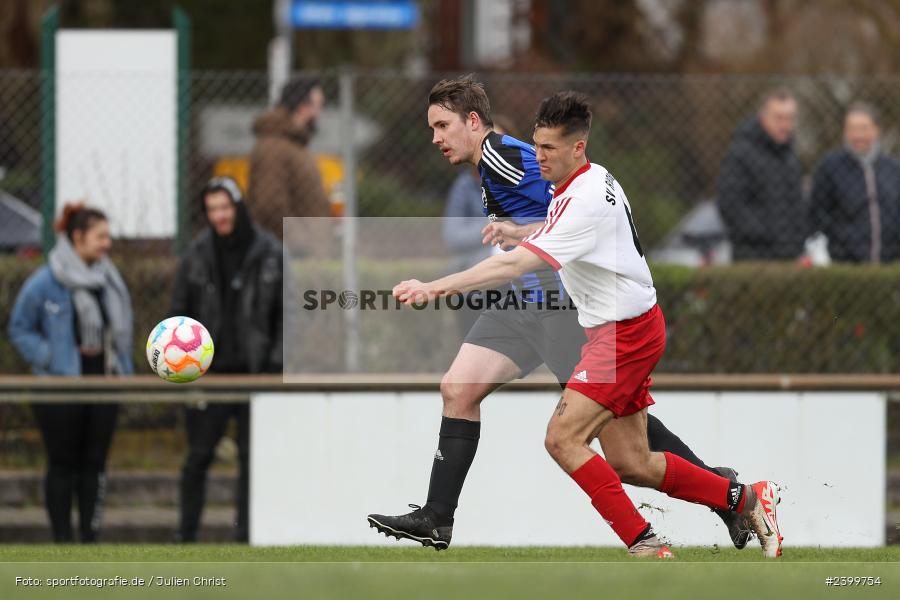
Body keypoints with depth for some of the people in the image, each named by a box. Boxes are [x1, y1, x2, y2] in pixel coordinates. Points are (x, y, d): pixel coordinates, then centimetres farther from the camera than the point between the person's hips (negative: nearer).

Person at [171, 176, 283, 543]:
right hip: (209, 372, 1)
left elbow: (286, 314, 5)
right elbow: (179, 312, 8)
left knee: (253, 455, 0)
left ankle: (246, 532, 4)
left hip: (255, 372, -1)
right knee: (198, 456, 0)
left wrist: (276, 362, -4)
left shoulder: (270, 253, 1)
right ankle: (186, 534, 5)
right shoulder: (197, 255, 4)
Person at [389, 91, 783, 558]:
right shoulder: (595, 179, 8)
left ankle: (645, 546, -16)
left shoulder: (583, 202, -24)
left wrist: (433, 288, -35)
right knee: (629, 464, 10)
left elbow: (514, 266, -32)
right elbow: (558, 229, 33)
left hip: (625, 334, -10)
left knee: (563, 438, -17)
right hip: (621, 330, 10)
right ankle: (747, 499, 22)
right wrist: (518, 231, 15)